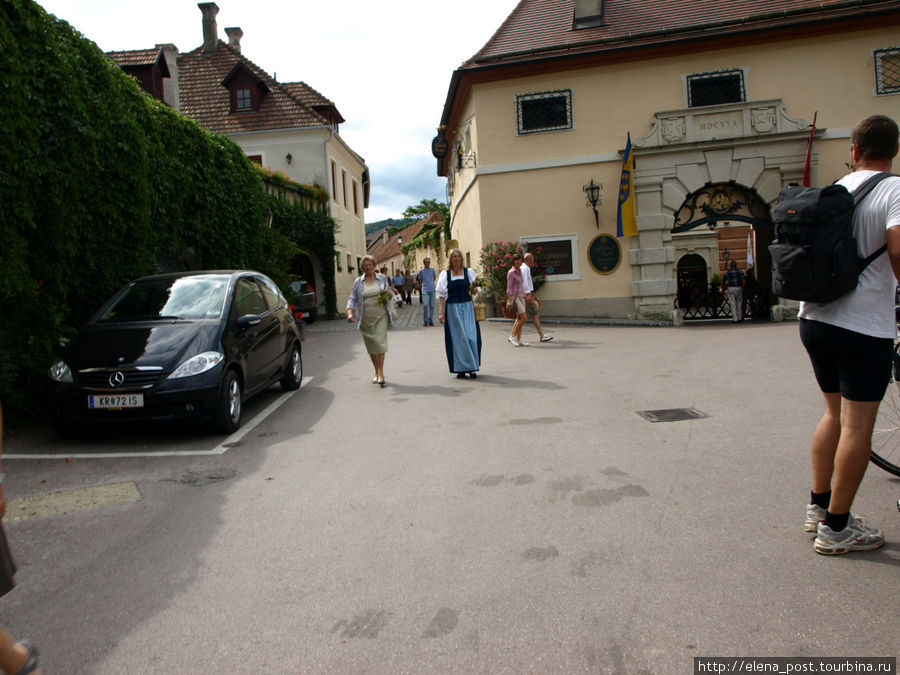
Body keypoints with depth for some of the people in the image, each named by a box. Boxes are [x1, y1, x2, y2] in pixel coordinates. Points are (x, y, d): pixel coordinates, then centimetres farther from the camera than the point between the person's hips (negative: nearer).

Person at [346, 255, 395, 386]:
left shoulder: (382, 278, 8)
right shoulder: (358, 282, 6)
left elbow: (391, 296, 15)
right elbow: (352, 299, 5)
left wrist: (388, 294, -9)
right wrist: (350, 313, -12)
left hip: (381, 316, -1)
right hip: (366, 318, 1)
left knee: (381, 343, -12)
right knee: (371, 346, 6)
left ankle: (381, 373, -11)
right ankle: (377, 372, 21)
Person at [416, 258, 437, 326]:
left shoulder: (432, 269, 5)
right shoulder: (421, 271, 2)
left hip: (432, 290, 2)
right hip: (425, 290, -2)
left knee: (432, 306, 4)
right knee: (425, 305, -14)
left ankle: (430, 320, 13)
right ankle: (425, 320, -2)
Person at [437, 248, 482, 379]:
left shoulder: (469, 272, 7)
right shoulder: (445, 274, 4)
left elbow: (474, 290, 14)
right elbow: (442, 294, 2)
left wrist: (474, 289, -9)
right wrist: (441, 312, -5)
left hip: (467, 307, 1)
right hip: (452, 308, -1)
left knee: (470, 336, -4)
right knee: (457, 338, 0)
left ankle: (471, 367, 6)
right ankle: (461, 368, 8)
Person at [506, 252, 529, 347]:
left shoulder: (520, 271, 13)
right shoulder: (511, 272, -11)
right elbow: (509, 288, -14)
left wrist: (525, 296, 19)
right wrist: (510, 301, -19)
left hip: (521, 297, 8)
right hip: (514, 297, -8)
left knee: (519, 318, 7)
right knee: (523, 318, -13)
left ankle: (518, 340, 9)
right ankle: (512, 336, -3)